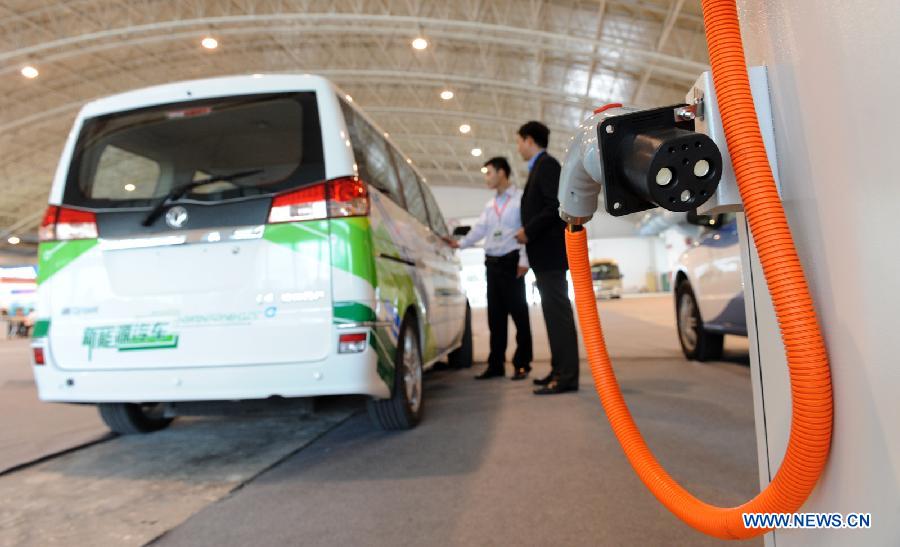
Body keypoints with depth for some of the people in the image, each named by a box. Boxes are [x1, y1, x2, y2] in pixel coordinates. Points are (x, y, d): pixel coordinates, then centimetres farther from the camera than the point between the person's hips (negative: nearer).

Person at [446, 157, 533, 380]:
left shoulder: (520, 197, -1)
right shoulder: (490, 204, 19)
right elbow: (480, 228, 12)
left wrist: (524, 259, -16)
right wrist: (460, 243, -2)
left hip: (511, 261, -6)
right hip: (491, 262, 6)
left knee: (518, 313, -2)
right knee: (495, 316, 7)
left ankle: (522, 364, 5)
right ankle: (496, 364, 13)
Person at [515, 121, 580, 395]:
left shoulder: (547, 164, -8)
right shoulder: (540, 167, 21)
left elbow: (557, 205, -19)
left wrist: (529, 231, -15)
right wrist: (528, 232, 12)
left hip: (550, 250, -10)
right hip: (544, 253, 10)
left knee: (557, 310, -9)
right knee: (554, 311, 11)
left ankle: (567, 376, -6)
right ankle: (560, 370, 18)